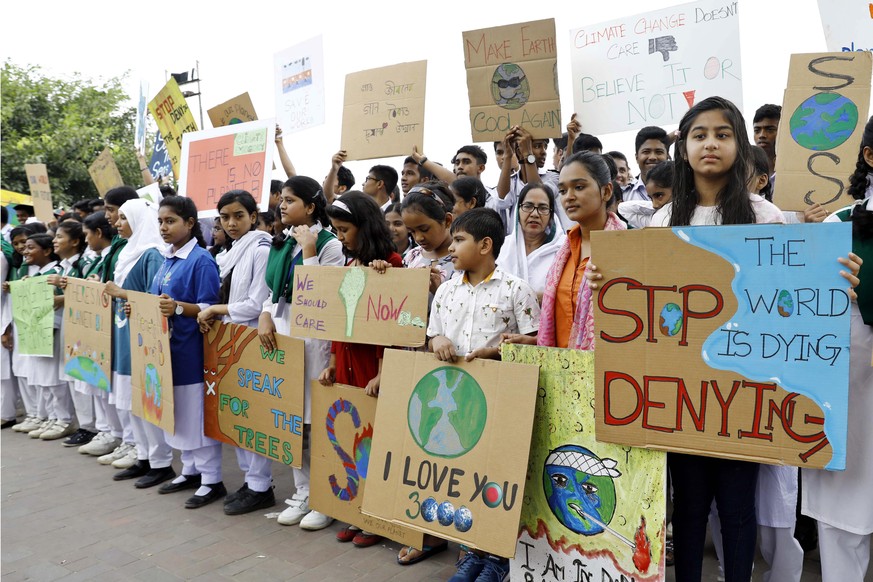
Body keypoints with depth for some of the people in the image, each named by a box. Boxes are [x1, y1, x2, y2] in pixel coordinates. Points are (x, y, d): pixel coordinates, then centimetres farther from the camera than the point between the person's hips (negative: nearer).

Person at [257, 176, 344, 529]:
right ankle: (302, 495, 24)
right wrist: (266, 314, -3)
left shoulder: (330, 245, -6)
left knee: (316, 418, -2)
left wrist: (309, 250, -16)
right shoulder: (280, 244, 14)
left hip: (314, 336, -7)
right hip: (281, 333, 7)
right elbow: (273, 290, 16)